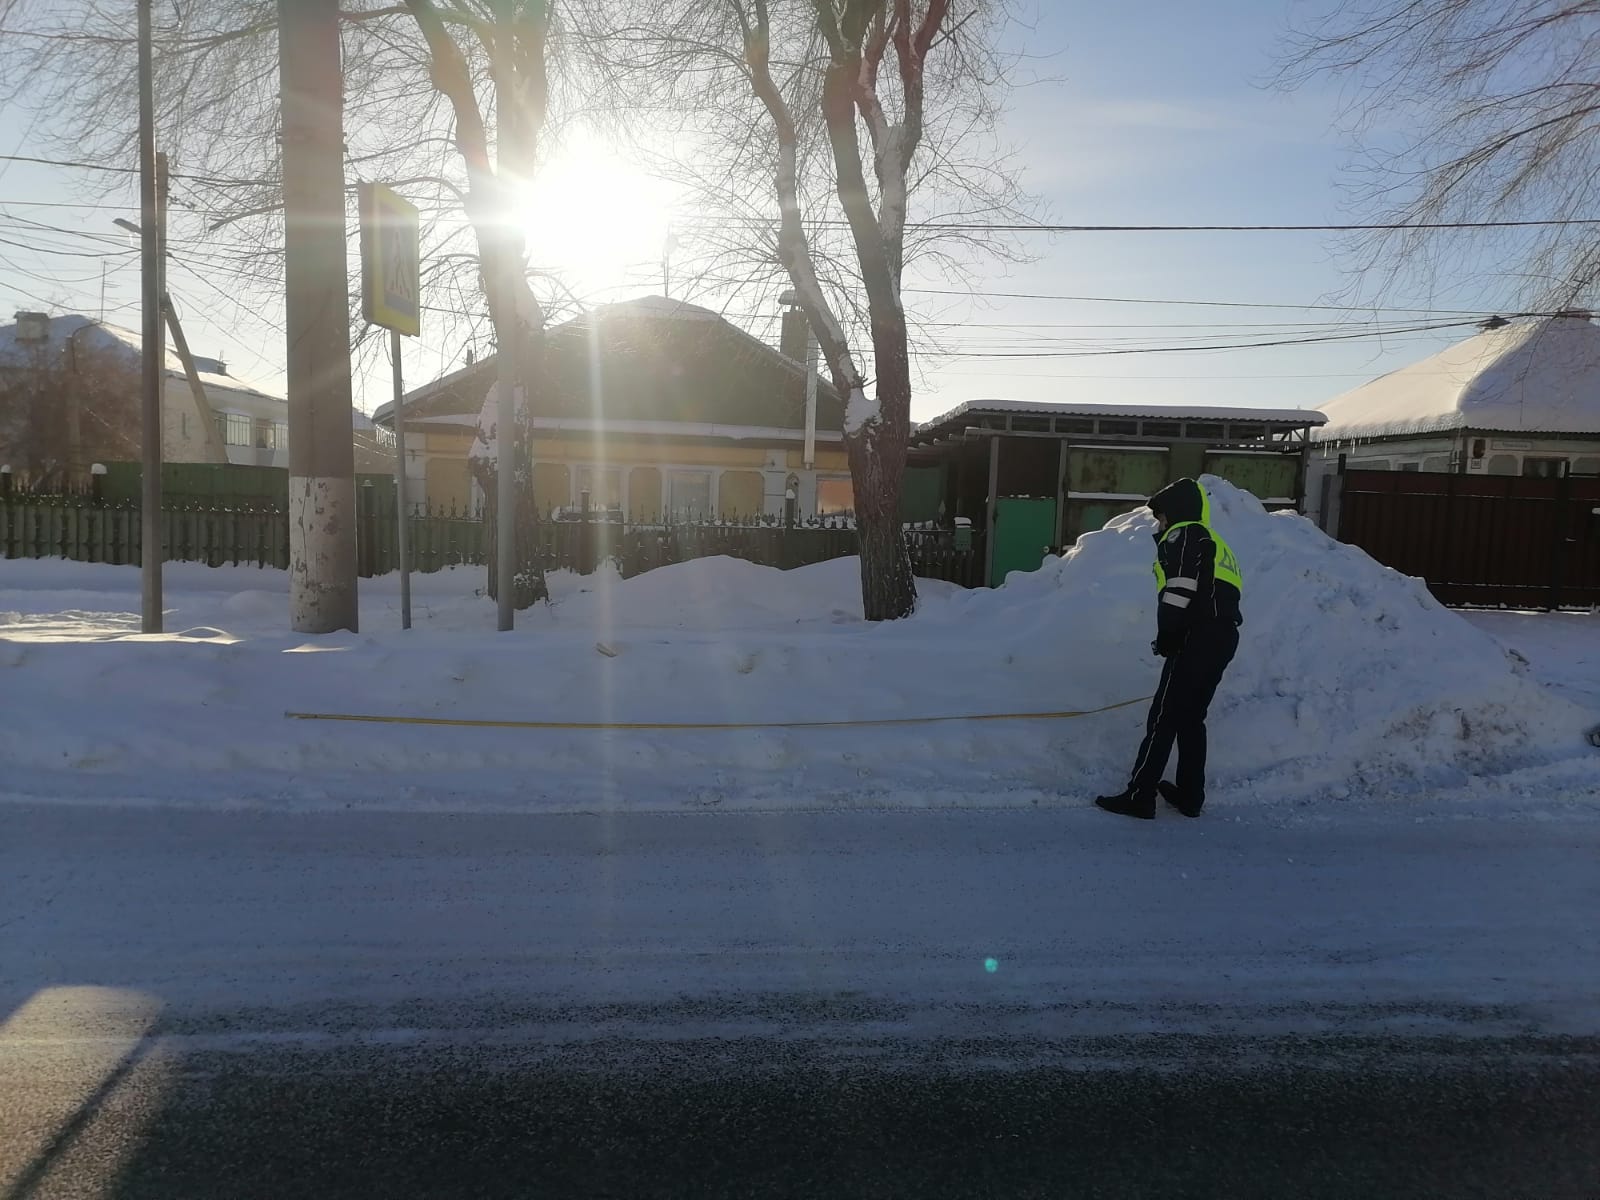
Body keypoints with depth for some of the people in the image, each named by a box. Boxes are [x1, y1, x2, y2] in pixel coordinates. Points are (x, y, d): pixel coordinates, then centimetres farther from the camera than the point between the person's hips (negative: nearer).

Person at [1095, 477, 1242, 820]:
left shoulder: (1184, 535, -2)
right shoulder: (1213, 542, 27)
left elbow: (1179, 592, -17)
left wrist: (1165, 637, -11)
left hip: (1197, 639, -9)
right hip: (1221, 638, 9)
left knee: (1163, 717, -6)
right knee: (1191, 718, 16)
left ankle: (1139, 796, -5)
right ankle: (1190, 796, 21)